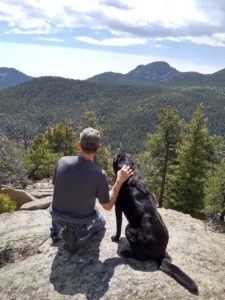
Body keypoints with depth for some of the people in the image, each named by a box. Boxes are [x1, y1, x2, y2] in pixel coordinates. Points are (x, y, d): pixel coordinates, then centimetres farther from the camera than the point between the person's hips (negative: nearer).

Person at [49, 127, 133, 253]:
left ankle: (56, 230, 21)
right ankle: (76, 234, 4)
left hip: (57, 216, 4)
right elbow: (108, 206, -14)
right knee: (101, 222, 32)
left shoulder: (62, 161, -19)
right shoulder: (100, 174, -27)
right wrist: (119, 181, -11)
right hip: (82, 221, -3)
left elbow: (56, 185, 1)